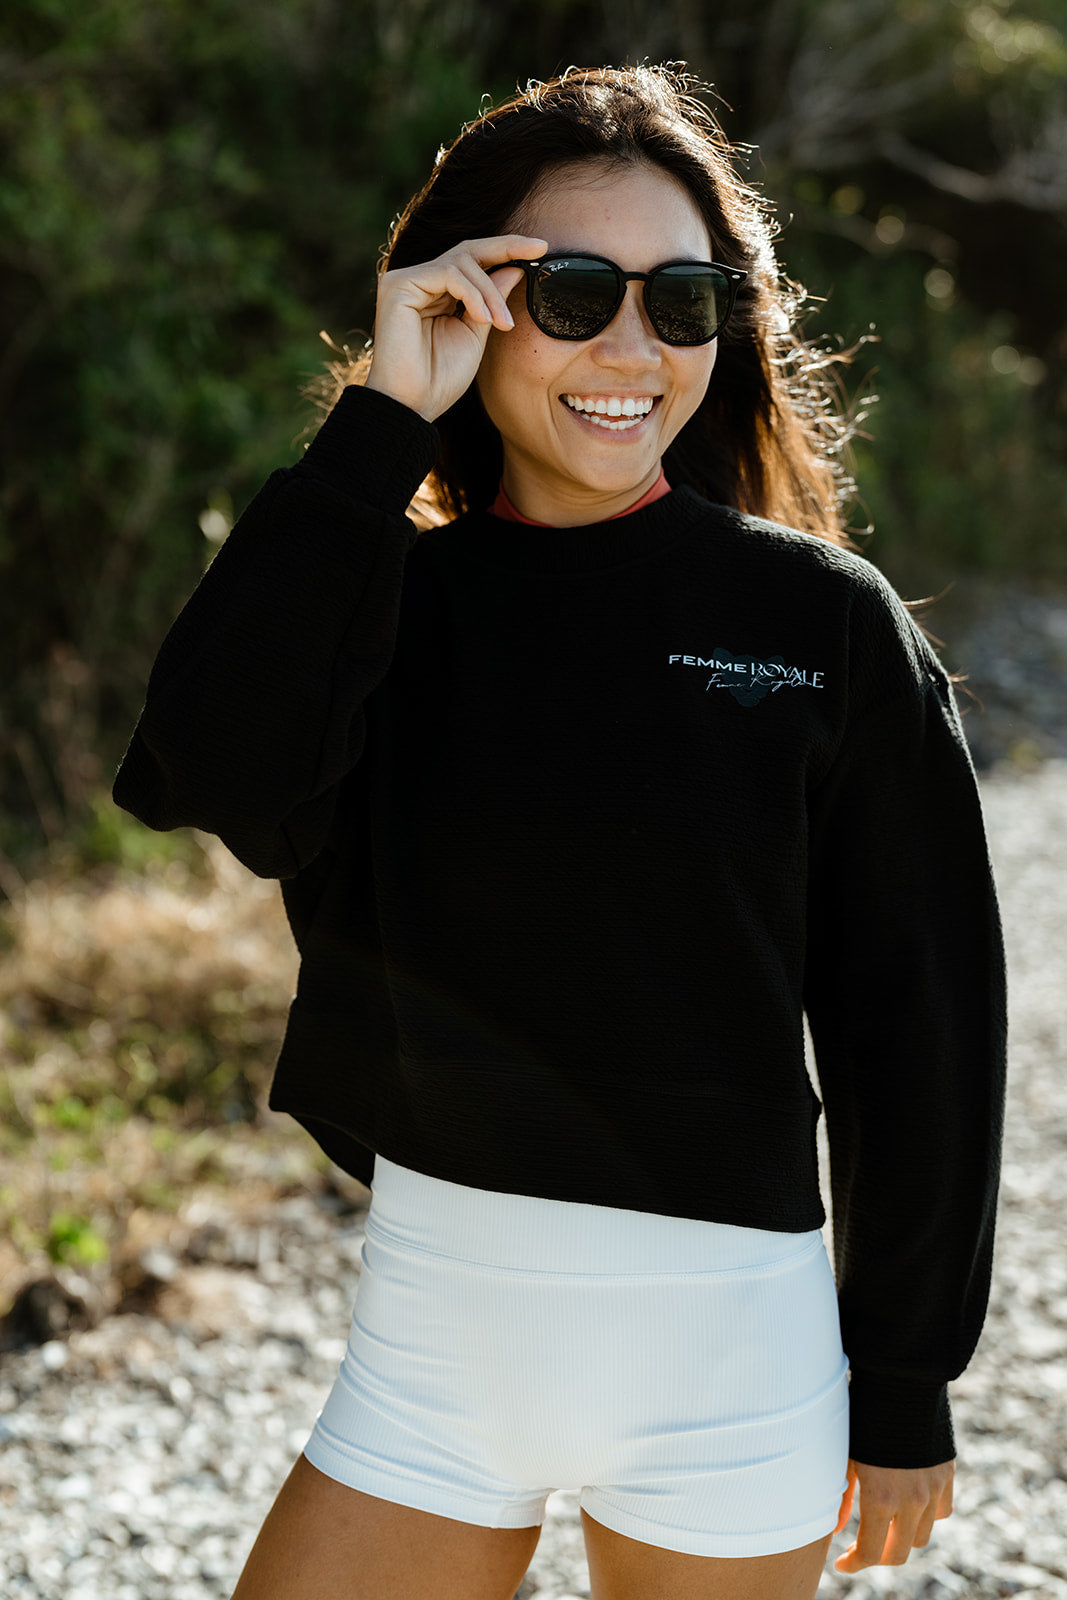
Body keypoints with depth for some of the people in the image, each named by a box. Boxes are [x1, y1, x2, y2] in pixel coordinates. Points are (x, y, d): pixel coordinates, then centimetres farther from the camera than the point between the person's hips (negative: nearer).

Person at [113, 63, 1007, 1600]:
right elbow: (213, 774, -20)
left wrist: (906, 1393, 0)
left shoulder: (826, 621, -5)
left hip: (724, 1353, -2)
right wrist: (383, 421, -18)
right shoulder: (388, 602, 2)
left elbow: (922, 1021, -1)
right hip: (430, 1329, 2)